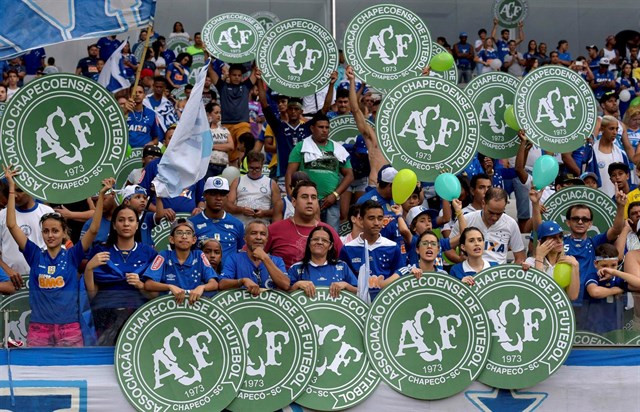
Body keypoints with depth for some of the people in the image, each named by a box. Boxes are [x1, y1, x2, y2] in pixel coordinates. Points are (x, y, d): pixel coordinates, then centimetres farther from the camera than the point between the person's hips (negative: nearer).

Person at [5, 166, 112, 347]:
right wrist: (12, 187, -1)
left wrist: (101, 195, -12)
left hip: (69, 328, -1)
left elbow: (93, 229, -5)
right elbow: (12, 225, 2)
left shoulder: (72, 256, 4)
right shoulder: (35, 255, 7)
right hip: (39, 328, 1)